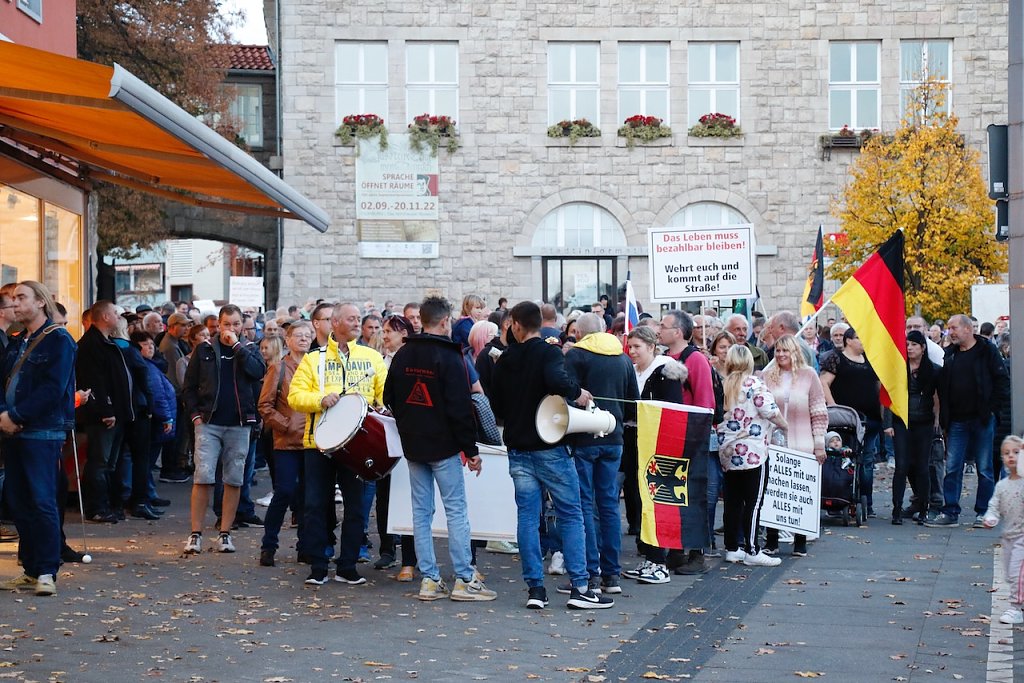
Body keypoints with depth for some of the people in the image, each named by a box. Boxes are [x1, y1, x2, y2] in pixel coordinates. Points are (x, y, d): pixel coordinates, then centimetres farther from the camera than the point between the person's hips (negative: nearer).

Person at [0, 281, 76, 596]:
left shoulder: (59, 340, -5)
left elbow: (52, 389, -15)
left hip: (43, 432, -8)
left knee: (42, 501, -9)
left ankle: (47, 573, -5)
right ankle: (30, 570, 14)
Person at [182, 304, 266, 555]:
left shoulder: (249, 349, 9)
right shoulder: (204, 350, 7)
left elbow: (258, 372, -12)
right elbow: (189, 386, 10)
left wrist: (237, 346, -11)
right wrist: (195, 414, -2)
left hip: (239, 425, 1)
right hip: (209, 424, -1)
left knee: (234, 480, 3)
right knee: (203, 477, -8)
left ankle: (225, 533, 11)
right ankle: (195, 534, -3)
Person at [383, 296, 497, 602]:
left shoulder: (402, 355, 7)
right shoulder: (449, 357, -12)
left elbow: (390, 398, 14)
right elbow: (461, 408, -14)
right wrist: (471, 449, -9)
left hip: (412, 445, 6)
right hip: (444, 446, -6)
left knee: (421, 511, 8)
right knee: (456, 510, -2)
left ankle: (429, 579, 8)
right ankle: (464, 580, -2)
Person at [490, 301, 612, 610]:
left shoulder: (505, 360, 7)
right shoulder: (549, 353, -9)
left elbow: (496, 405, 12)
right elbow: (556, 379, -30)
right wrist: (577, 393, -13)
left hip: (518, 449, 5)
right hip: (550, 448, -5)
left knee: (527, 517, 7)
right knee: (571, 516, 1)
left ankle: (535, 588, 5)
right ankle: (580, 587, -2)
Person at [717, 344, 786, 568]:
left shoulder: (723, 385, 8)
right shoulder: (754, 384, -10)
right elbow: (771, 412, -10)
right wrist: (784, 425, 9)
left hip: (728, 452, 6)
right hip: (753, 452, -6)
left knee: (733, 502, 10)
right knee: (753, 503, -3)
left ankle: (732, 549, 13)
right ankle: (752, 551, -4)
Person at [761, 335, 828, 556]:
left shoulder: (808, 375, 1)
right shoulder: (768, 376, 6)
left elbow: (819, 412, 2)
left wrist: (819, 444, -1)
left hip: (801, 446, -1)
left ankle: (800, 542, 11)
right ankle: (771, 541, 10)